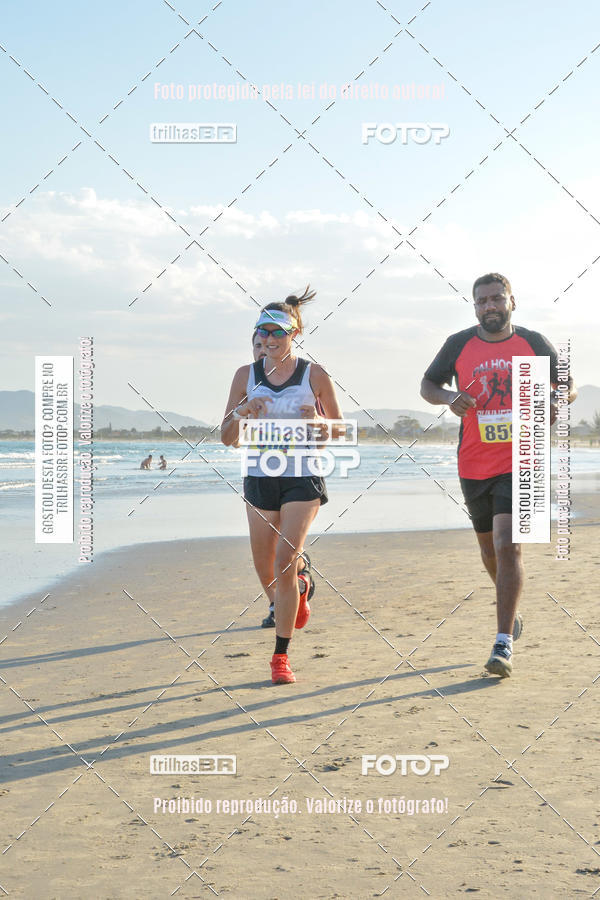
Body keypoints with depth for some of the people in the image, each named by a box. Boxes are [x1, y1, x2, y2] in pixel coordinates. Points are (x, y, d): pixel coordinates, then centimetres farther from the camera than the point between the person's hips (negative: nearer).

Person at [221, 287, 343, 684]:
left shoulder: (315, 376, -4)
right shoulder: (247, 375, 3)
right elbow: (228, 439, 3)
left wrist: (316, 424, -16)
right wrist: (242, 412, -16)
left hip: (302, 479, -3)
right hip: (260, 477, 3)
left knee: (285, 558, -16)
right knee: (265, 570, 9)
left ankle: (281, 655, -7)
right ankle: (299, 581, 46)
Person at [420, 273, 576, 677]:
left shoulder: (534, 343, 0)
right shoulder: (459, 344, 2)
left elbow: (568, 385, 10)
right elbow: (428, 384, 11)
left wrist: (557, 402, -14)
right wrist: (449, 397, -12)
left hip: (519, 464, -3)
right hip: (474, 465, 3)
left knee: (508, 545, -16)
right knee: (489, 545, 18)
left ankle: (504, 644, -12)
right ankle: (512, 608, 47)